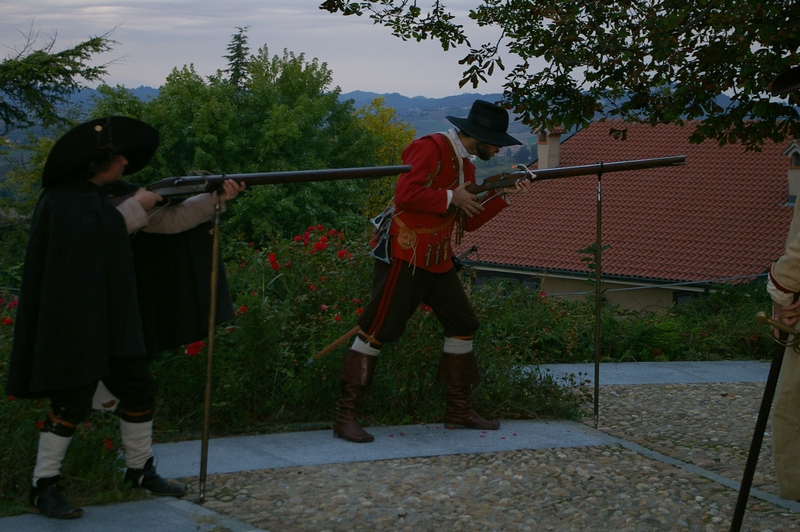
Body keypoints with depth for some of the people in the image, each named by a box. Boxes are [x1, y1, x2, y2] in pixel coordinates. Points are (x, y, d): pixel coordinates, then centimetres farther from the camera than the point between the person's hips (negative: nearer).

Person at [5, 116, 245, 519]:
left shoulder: (116, 194, 10)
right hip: (72, 318, -8)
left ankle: (140, 470, 28)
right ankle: (43, 488, 3)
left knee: (138, 391, 11)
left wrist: (215, 199, -3)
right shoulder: (60, 200, -10)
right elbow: (94, 233, -19)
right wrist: (136, 207, -11)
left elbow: (169, 220, 7)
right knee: (72, 402, -8)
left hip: (113, 317, 8)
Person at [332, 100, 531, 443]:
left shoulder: (464, 164, 16)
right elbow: (405, 195, -25)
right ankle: (345, 416, -5)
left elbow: (469, 221, 18)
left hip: (438, 260, 10)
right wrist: (451, 198, -16)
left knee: (462, 325, 10)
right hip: (406, 257, -10)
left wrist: (503, 195, 9)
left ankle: (459, 410, 20)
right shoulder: (432, 148, -13)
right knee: (377, 330, -8)